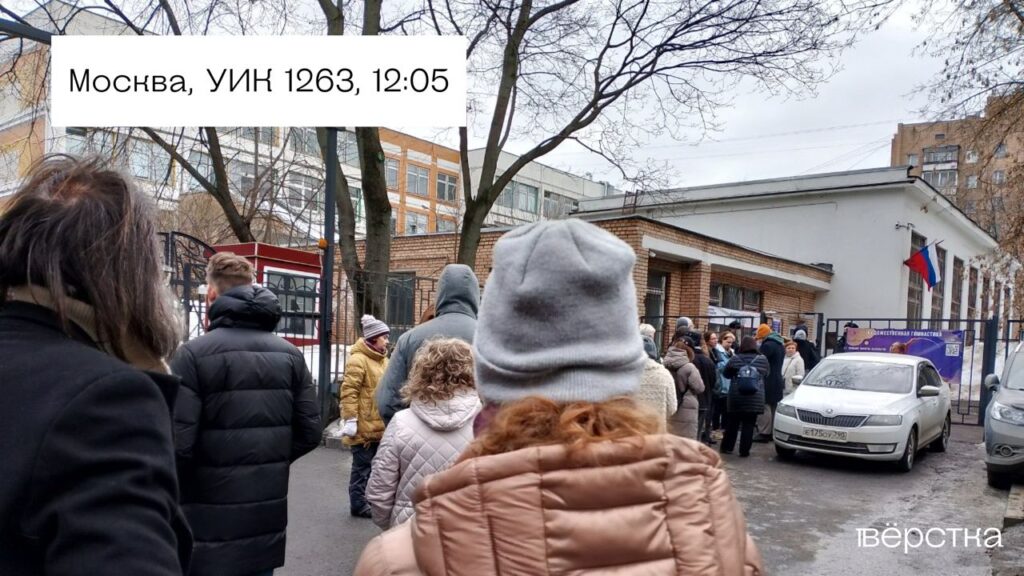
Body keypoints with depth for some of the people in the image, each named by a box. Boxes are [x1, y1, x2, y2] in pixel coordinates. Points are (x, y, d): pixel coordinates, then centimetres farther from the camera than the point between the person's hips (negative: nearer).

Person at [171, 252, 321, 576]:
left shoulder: (193, 354, -14)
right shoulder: (290, 354, 3)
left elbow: (177, 442, -18)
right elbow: (310, 431, 2)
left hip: (210, 522, -4)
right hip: (268, 516, 5)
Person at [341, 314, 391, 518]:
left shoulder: (382, 360, 14)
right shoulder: (358, 360, -14)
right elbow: (349, 391, -19)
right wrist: (350, 419, -22)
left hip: (379, 425, 9)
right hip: (364, 425, -8)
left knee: (374, 466, 16)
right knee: (362, 466, 2)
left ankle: (370, 500, 27)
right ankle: (358, 504, 13)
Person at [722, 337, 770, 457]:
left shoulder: (735, 359, -3)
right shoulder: (763, 359, -1)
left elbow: (726, 373, 9)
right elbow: (766, 375, 13)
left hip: (736, 396, 0)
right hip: (755, 398, 0)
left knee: (733, 422, 12)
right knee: (749, 424, 4)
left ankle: (727, 447, 20)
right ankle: (744, 450, 5)